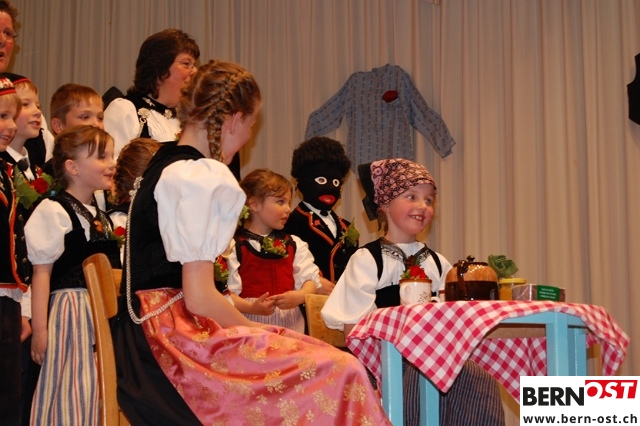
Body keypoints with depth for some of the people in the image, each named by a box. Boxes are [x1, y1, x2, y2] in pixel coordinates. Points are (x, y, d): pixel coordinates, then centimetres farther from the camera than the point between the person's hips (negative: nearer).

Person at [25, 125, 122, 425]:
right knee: (72, 391, -4)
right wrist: (39, 328, -17)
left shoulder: (101, 216, 14)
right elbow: (42, 272, -14)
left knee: (100, 392, 12)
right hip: (71, 311, -8)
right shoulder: (53, 212, -10)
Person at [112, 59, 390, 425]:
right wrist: (255, 330, -2)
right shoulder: (201, 176, -12)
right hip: (177, 336, -10)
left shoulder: (163, 166, 19)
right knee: (342, 374, -16)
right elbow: (199, 298, -17)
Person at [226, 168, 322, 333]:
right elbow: (226, 292, -8)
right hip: (252, 322, -4)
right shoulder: (234, 246, -1)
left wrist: (299, 296, -12)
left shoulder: (294, 244, 16)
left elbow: (310, 277, 8)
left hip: (290, 322, 4)